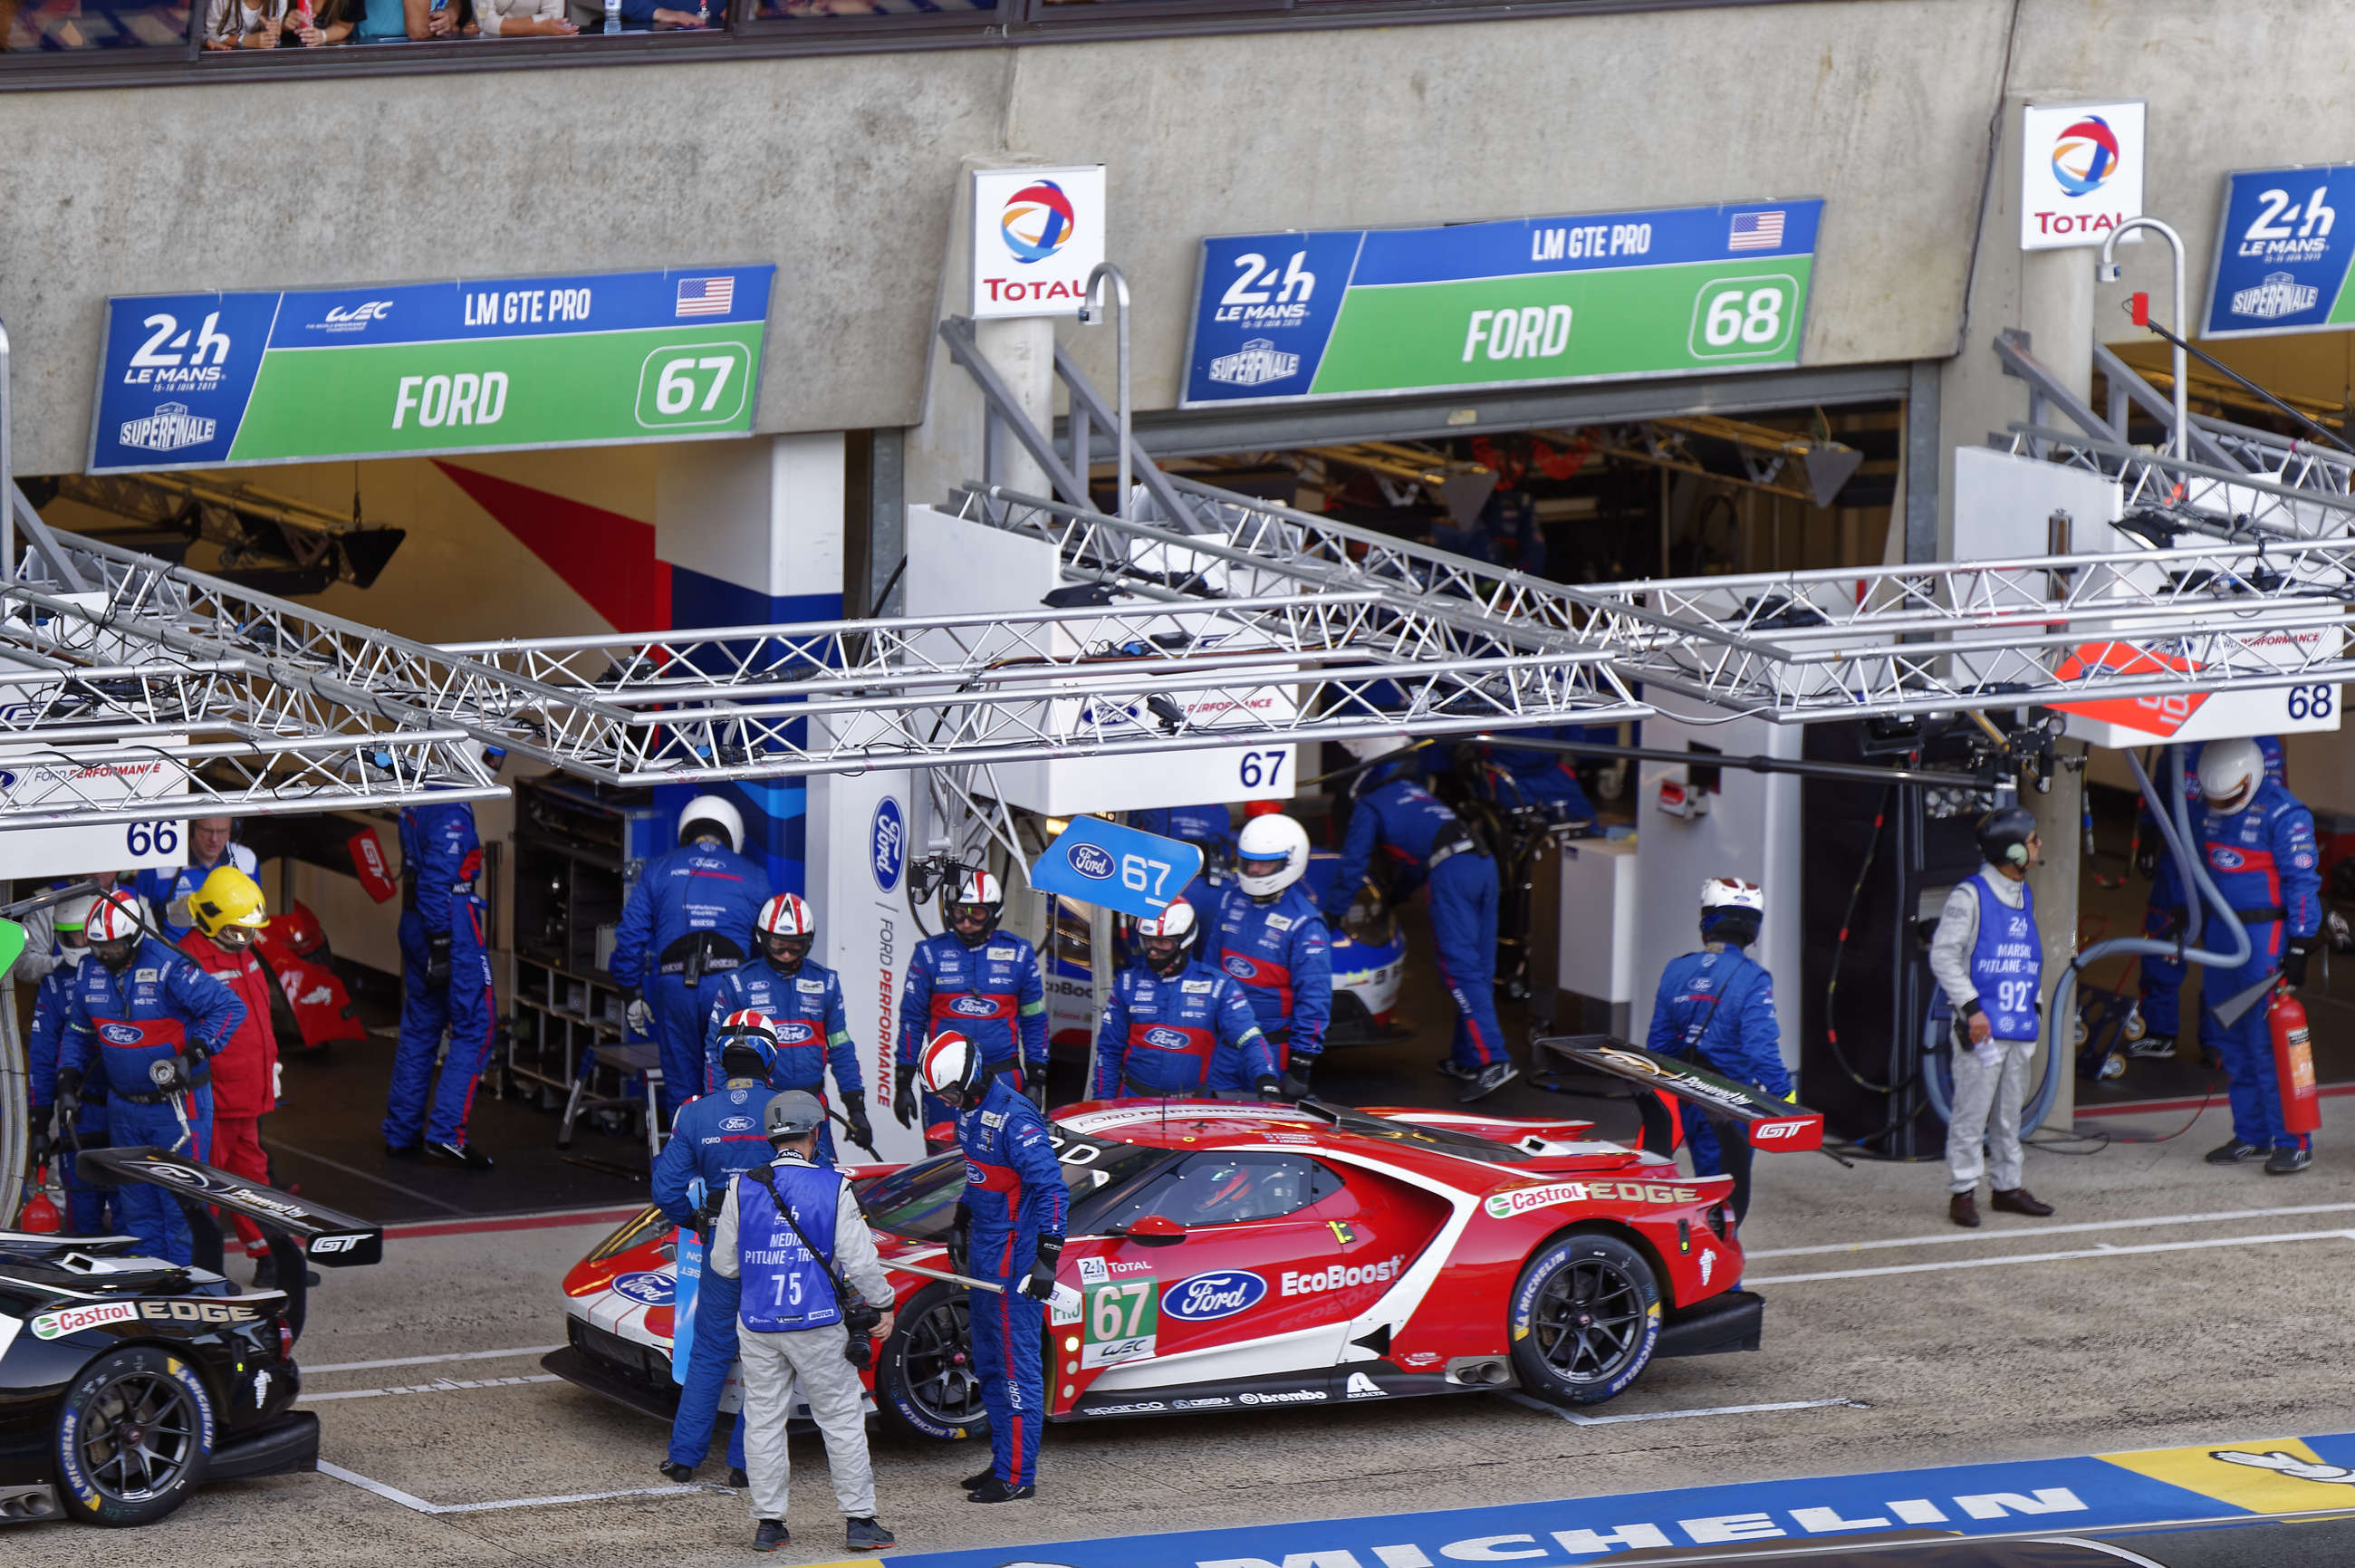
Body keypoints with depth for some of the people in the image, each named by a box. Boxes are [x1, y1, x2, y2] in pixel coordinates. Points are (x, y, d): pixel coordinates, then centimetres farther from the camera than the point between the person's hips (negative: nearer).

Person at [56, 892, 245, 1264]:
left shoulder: (169, 969, -17)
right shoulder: (89, 975, 4)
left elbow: (230, 1008, -16)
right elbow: (79, 1032, 21)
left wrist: (193, 1056, -23)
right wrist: (67, 1081, 11)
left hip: (177, 1104, -6)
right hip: (124, 1110, 6)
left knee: (180, 1202, -4)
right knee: (136, 1204, 12)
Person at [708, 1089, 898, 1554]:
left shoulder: (741, 1189, -2)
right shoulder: (833, 1189, -8)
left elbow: (724, 1263, 5)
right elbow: (861, 1260, -6)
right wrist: (883, 1306, 10)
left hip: (758, 1326, 2)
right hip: (818, 1325, -2)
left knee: (763, 1420, 11)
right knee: (842, 1419, 7)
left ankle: (767, 1522, 13)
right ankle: (859, 1519, 9)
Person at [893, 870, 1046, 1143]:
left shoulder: (1018, 954, 7)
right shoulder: (930, 954, 5)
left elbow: (1034, 1022, 12)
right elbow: (911, 1021, 8)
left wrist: (1036, 1081, 7)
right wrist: (903, 1084, 5)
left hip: (1002, 1079, 0)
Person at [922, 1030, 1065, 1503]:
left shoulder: (1014, 1119, -21)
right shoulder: (971, 1112, 9)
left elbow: (1051, 1189, -22)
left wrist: (1047, 1257, -24)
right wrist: (961, 1223, 31)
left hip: (1017, 1262, -10)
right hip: (987, 1258, 10)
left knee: (1018, 1366, -6)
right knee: (989, 1366, 17)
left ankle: (1018, 1476, -3)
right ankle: (1003, 1462, 26)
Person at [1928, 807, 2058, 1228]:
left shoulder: (2024, 896, 15)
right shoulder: (1970, 895, -10)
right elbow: (1943, 954, -12)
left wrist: (2034, 1005, 18)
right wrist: (1971, 1008, -17)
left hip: (2018, 1029, 8)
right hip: (1981, 1026, -7)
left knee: (2010, 1111, 13)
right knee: (1971, 1111, -6)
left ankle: (2008, 1185, 21)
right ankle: (1962, 1191, -2)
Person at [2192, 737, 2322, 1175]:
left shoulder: (2283, 814, -14)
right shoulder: (2211, 811, 8)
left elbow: (2302, 882, -14)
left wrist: (2299, 948, -15)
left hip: (2266, 935, -8)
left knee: (2268, 1043, -10)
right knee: (2234, 1041, 10)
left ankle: (2292, 1143, -6)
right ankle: (2251, 1135, 19)